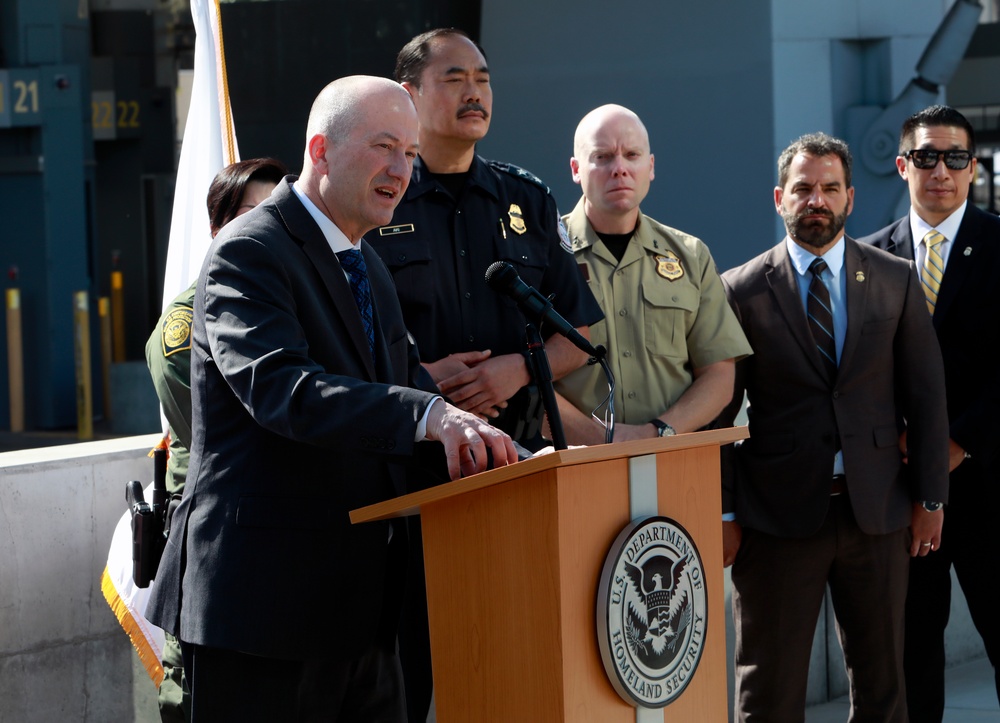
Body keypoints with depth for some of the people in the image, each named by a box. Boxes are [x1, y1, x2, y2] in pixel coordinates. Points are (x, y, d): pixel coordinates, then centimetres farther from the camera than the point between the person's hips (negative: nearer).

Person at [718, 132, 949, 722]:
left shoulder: (897, 281, 6)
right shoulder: (742, 291, -1)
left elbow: (926, 393, 8)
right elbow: (719, 408, 0)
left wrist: (930, 497, 3)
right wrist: (722, 513, -3)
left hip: (877, 512, 2)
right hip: (778, 514, -2)